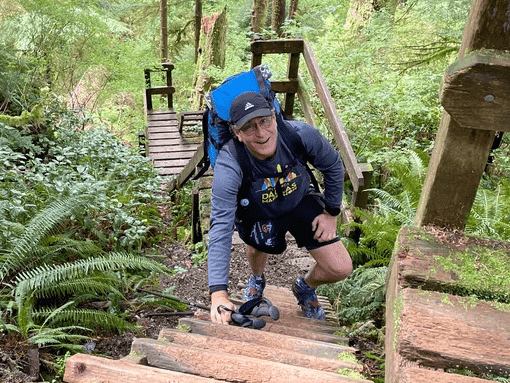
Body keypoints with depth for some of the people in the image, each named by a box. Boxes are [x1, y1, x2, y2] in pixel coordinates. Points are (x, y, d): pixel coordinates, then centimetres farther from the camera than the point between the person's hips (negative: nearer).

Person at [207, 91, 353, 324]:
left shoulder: (301, 135, -31)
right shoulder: (228, 167, -37)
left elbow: (333, 166, -9)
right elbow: (220, 229, -40)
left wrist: (331, 212, -4)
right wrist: (219, 294, -45)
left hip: (300, 202, 0)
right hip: (257, 213, 1)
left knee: (341, 269, -6)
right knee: (260, 241, -24)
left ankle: (305, 288, 31)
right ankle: (257, 279, 17)